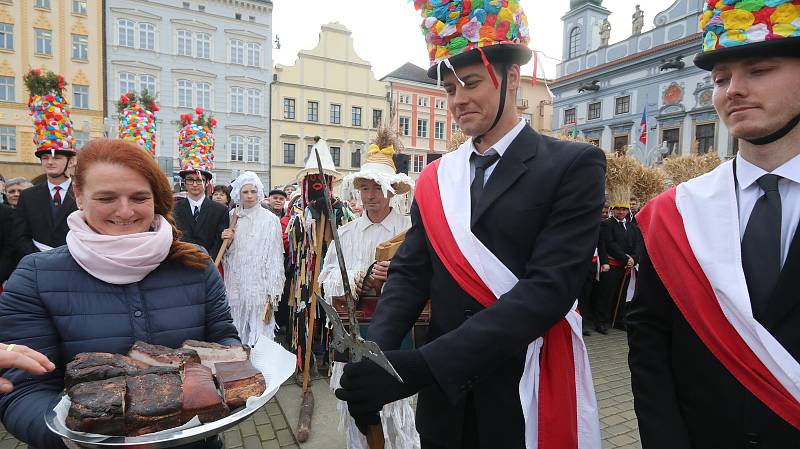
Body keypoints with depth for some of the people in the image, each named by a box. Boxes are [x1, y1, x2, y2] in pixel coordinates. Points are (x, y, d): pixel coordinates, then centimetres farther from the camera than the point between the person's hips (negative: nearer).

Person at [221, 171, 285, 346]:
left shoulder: (270, 219, -6)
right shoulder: (231, 217, 8)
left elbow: (275, 256, -6)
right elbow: (226, 256, 16)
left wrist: (272, 292, -9)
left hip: (258, 284, -4)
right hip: (235, 284, 4)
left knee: (258, 333, -1)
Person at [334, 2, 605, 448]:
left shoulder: (573, 164, -10)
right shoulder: (434, 179, 4)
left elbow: (549, 289, -21)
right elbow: (409, 275, -1)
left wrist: (419, 366, -28)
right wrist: (373, 354, -19)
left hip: (530, 401, -3)